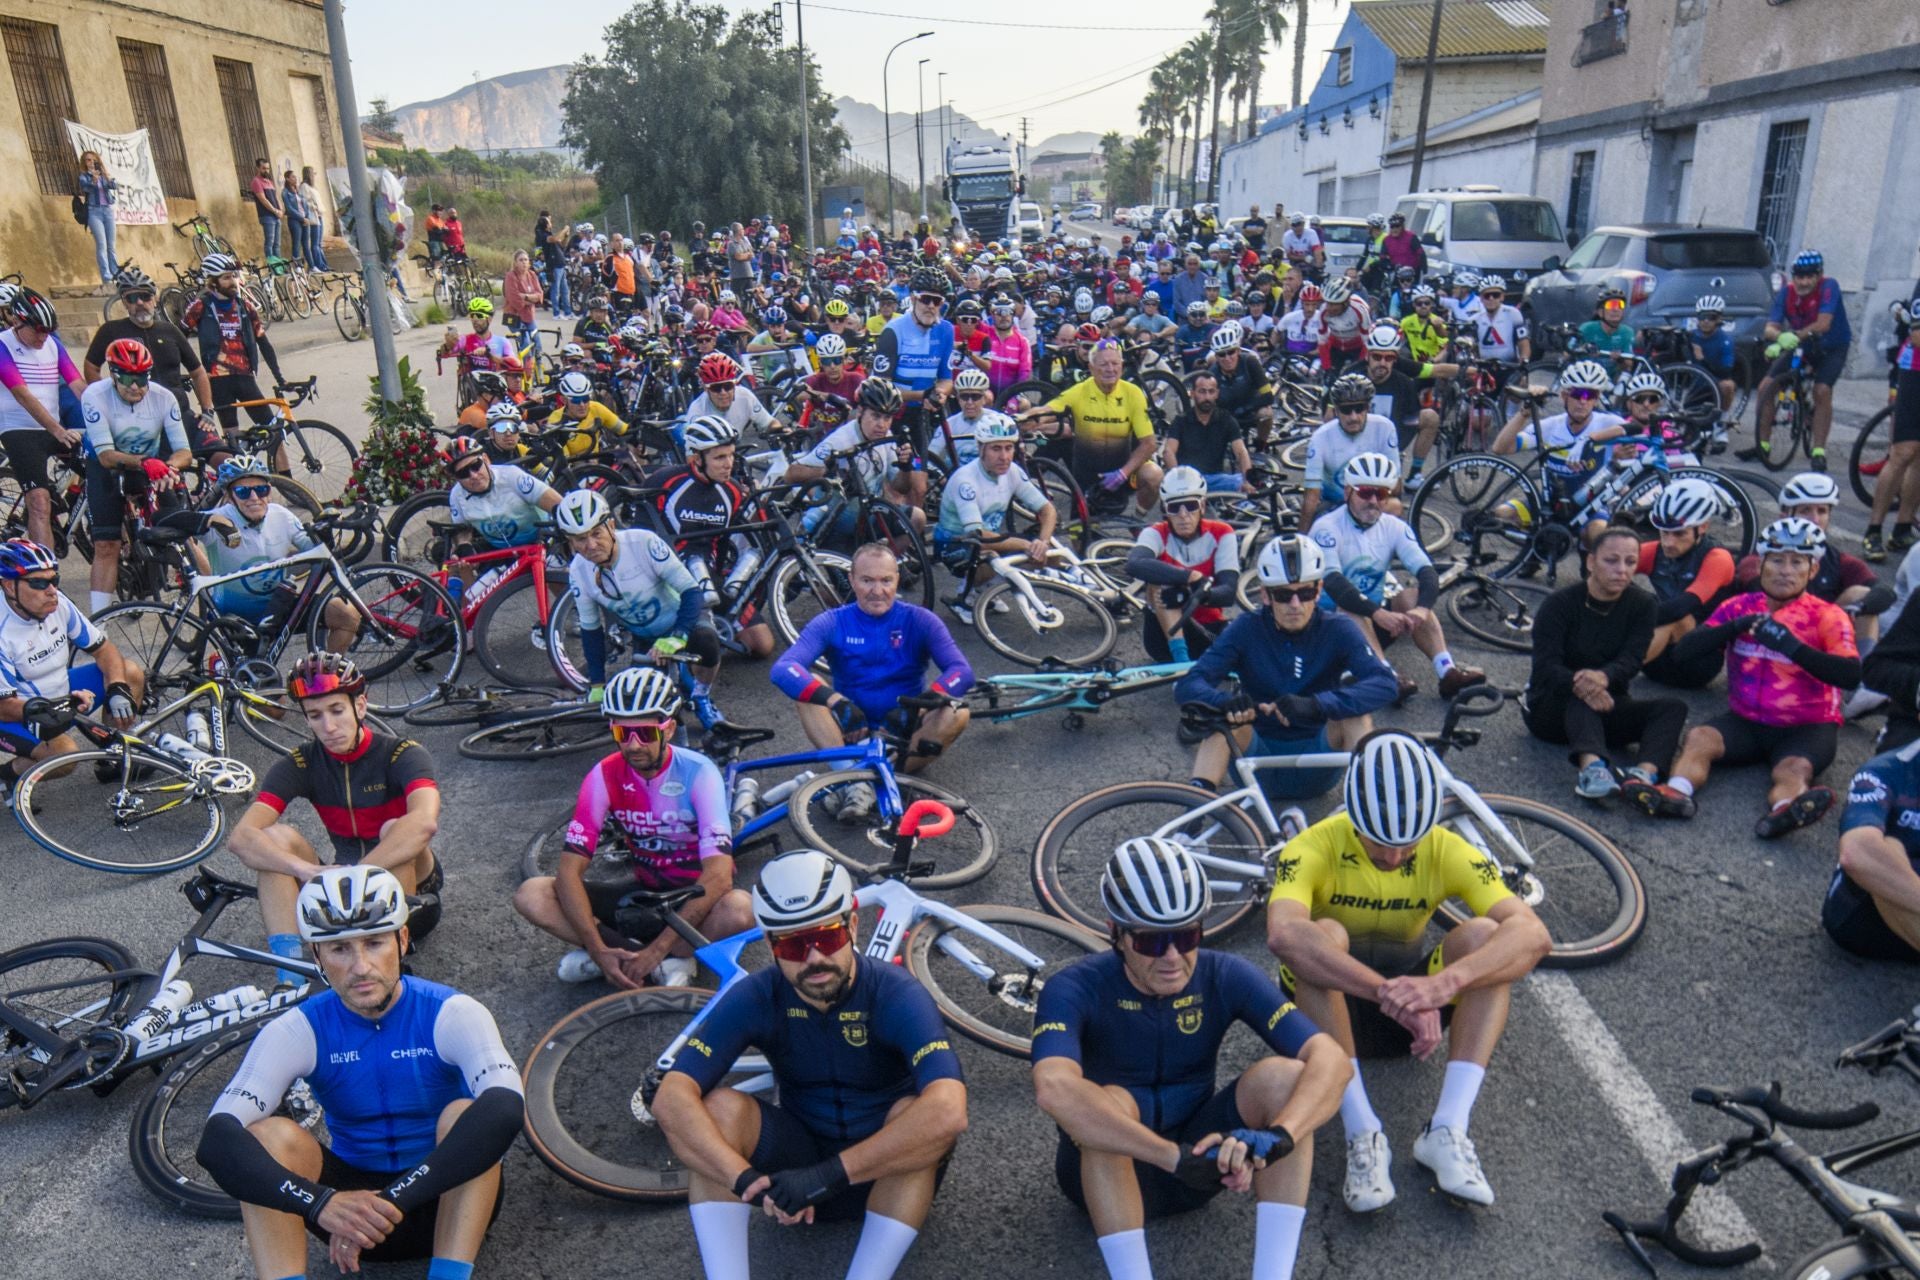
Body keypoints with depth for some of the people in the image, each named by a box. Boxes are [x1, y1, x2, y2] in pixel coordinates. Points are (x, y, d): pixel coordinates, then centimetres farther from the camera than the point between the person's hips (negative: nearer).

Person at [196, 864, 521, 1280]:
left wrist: (389, 1200, -43)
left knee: (466, 1114, -31)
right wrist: (321, 1202, -43)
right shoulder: (298, 1031, -11)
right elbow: (217, 1140, -26)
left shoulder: (450, 1013, -17)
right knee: (270, 1134, -23)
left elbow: (507, 1109, -36)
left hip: (446, 1203, -2)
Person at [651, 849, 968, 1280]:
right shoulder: (755, 999, -16)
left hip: (885, 1175, -2)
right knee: (719, 1108, -24)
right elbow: (671, 1100, -27)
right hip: (794, 1166, 3)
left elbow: (949, 1111, -41)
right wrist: (749, 1181, -40)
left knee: (918, 1112, -34)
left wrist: (827, 1176, -41)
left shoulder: (896, 995, -25)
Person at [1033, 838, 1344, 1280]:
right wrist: (1177, 1157, -50)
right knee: (1107, 1103, -37)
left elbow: (1331, 1060, -25)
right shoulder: (1075, 990, -24)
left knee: (1283, 1075, -23)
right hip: (1103, 1171, -3)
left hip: (1200, 1151, 3)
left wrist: (1276, 1136, -44)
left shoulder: (1225, 977, -14)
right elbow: (1054, 1089, -44)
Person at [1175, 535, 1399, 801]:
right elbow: (1187, 686, -17)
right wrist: (1226, 703, -41)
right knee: (1223, 712, -26)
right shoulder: (1247, 629, -6)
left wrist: (1315, 705, -39)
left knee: (1355, 706, -24)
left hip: (1316, 768, 0)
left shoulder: (1337, 630, -6)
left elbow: (1386, 683, -23)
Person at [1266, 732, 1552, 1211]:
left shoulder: (1448, 850, -16)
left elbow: (1533, 934, -30)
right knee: (1322, 935, -36)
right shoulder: (1315, 847, -24)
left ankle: (1447, 1131, -28)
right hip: (1330, 1003, -2)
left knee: (1485, 935, -25)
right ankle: (1363, 1134, -33)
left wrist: (1443, 983, -48)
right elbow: (1283, 934, -44)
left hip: (1415, 1004, 3)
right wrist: (1387, 991, -54)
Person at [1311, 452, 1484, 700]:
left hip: (1375, 623, 4)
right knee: (1351, 608, -34)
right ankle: (1388, 679, -46)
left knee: (1412, 595, -21)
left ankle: (1447, 671, -32)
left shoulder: (1395, 528, 0)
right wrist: (1379, 614, -43)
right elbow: (1332, 582, -30)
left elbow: (1427, 572, -13)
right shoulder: (1327, 528, -15)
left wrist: (1422, 609, -35)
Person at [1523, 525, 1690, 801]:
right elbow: (1545, 666, -22)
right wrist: (1578, 684, -45)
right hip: (1550, 710, -3)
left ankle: (1644, 774, -47)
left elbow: (1630, 661, -17)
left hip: (1606, 708, 4)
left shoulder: (1644, 605, -1)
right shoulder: (1559, 604, -10)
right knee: (1583, 687, -36)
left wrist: (1603, 678, -42)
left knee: (1674, 707, -21)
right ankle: (1592, 767, -59)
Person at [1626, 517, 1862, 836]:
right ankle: (1676, 794, -52)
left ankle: (1785, 810, -64)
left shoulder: (1828, 616, 0)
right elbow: (1684, 651, -5)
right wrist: (1738, 626, -19)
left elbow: (1850, 675, -18)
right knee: (1698, 737, -27)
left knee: (1795, 768, -33)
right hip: (1745, 720, 3)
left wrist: (1791, 645, -30)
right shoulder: (1739, 606, 8)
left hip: (1807, 726, -3)